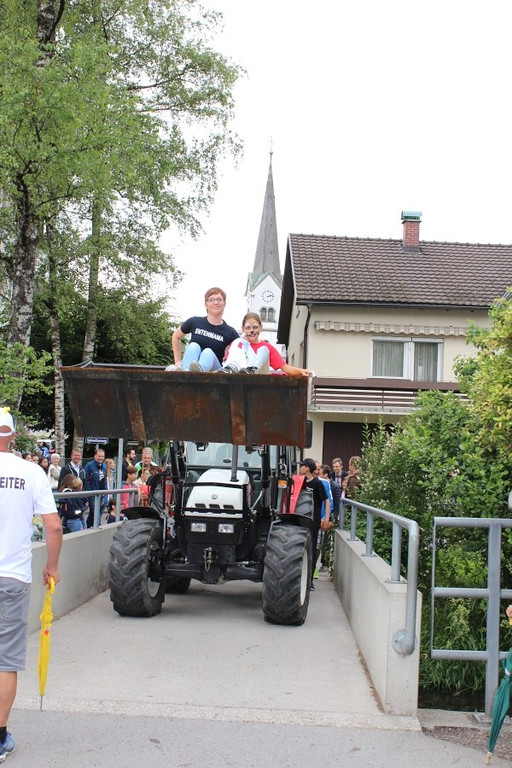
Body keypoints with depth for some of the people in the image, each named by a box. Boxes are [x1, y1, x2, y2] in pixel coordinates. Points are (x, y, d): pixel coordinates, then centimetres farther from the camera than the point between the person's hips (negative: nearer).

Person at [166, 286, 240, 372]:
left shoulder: (229, 332, 5)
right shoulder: (195, 322, 9)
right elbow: (176, 336, 25)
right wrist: (178, 361, 19)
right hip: (190, 363, 1)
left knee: (208, 352, -31)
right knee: (194, 346, -27)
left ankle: (199, 369, -69)